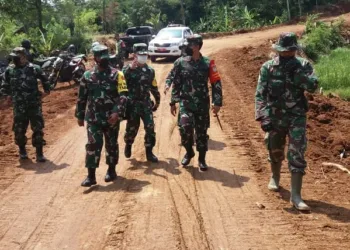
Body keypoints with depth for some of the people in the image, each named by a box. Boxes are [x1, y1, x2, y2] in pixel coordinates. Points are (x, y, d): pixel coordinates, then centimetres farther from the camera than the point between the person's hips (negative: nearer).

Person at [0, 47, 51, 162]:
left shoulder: (34, 69, -6)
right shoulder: (9, 70, 1)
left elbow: (44, 79, 10)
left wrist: (46, 89, 13)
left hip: (34, 104, -2)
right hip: (19, 105, 2)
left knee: (38, 128, -2)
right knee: (19, 129, 8)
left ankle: (39, 153, 5)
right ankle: (22, 150, 29)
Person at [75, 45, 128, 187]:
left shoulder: (116, 75, -4)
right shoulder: (87, 76, 4)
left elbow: (123, 95, -12)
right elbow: (81, 97, 11)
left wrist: (117, 112, -24)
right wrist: (80, 115, 11)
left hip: (111, 118, -1)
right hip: (93, 118, 1)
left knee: (112, 144, 12)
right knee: (93, 145, -7)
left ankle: (111, 170, 29)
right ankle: (91, 176, -4)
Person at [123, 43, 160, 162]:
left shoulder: (150, 70, 7)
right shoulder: (129, 69, -5)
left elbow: (154, 87, 17)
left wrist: (157, 100, 23)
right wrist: (130, 67, -31)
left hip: (146, 104, 3)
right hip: (133, 104, -3)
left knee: (150, 128, -4)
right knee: (132, 128, 8)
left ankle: (149, 152, 7)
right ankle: (128, 145, 38)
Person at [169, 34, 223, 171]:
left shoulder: (208, 63, -3)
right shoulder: (180, 63, 1)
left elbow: (216, 83, -2)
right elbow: (176, 84, 7)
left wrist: (217, 102, -9)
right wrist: (173, 102, 6)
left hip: (202, 104, 0)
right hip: (185, 103, 0)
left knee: (201, 132, 6)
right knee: (185, 127, -17)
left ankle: (202, 159, 24)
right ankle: (189, 152, 11)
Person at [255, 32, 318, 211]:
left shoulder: (303, 65, -2)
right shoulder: (268, 68, -5)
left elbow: (313, 86, -15)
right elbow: (260, 94, -7)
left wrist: (296, 72, -25)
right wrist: (263, 117, -17)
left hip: (297, 117, 0)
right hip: (275, 117, 1)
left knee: (297, 155, -7)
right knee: (275, 151, 17)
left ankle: (295, 195, -5)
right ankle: (275, 178, 46)